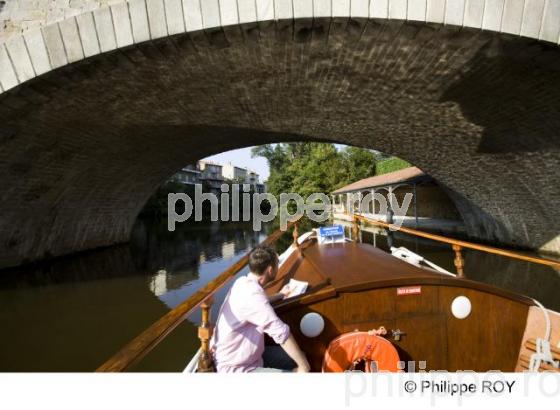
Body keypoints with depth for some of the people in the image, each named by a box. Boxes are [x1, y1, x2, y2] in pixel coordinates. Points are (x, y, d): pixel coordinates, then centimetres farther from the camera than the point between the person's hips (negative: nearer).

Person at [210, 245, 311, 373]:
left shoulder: (243, 282, -1)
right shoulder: (252, 294, -30)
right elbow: (281, 332, -32)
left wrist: (280, 295, 30)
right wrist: (304, 365, -23)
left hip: (248, 355, 9)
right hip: (235, 368, -9)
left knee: (299, 356, 10)